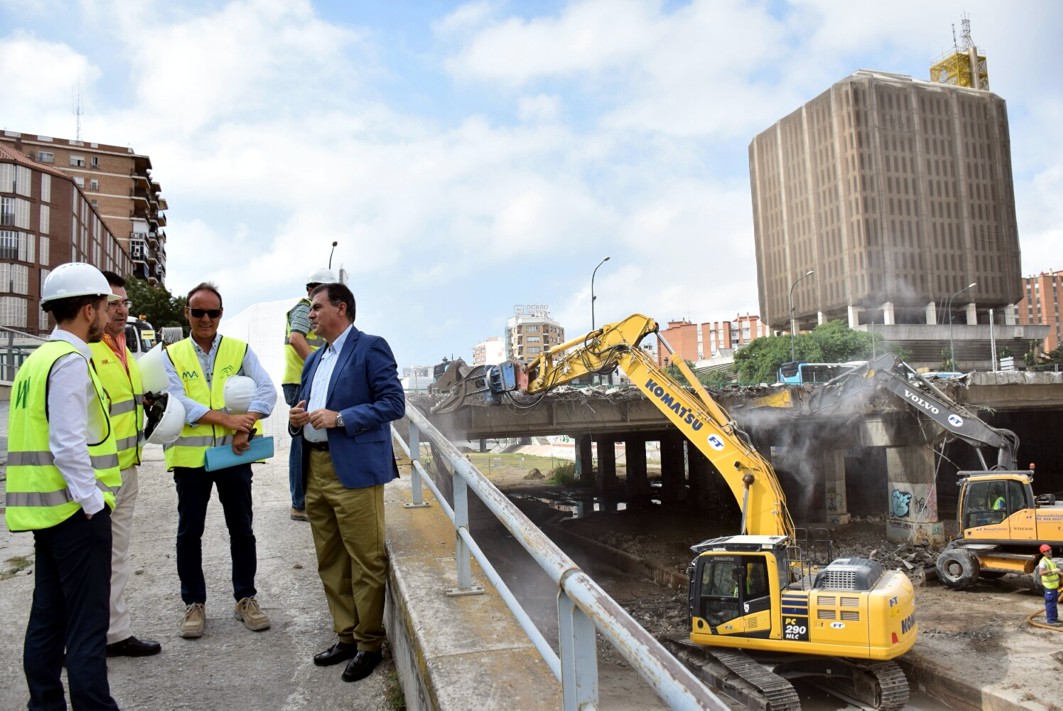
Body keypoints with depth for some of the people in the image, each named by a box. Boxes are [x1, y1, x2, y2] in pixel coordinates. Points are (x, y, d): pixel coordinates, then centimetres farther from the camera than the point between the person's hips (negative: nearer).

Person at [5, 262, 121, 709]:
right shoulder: (70, 361, -15)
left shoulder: (37, 359, 13)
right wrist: (94, 504, -15)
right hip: (76, 509, -9)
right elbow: (68, 446, -22)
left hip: (47, 509, 9)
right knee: (86, 625, -3)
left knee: (47, 617, 16)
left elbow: (41, 436, 15)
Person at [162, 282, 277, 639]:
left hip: (234, 454, 0)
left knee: (242, 529, 9)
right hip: (190, 456, 0)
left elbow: (266, 391, -5)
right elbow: (176, 401, -11)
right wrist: (227, 419, -20)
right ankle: (194, 603, 24)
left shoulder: (240, 350, 4)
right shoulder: (172, 356, 3)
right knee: (189, 532, 9)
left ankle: (245, 598, 23)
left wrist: (244, 429, -19)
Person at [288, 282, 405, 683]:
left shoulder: (370, 348, -5)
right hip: (315, 469, 8)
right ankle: (346, 637, 28)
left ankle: (369, 644, 15)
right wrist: (296, 420, 3)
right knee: (330, 563, 15)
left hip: (354, 470, -8)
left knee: (365, 562, 0)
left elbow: (394, 403, -13)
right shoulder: (314, 359, 20)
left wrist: (340, 418, -19)